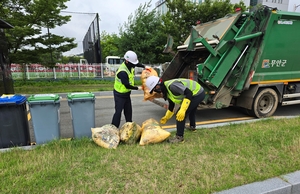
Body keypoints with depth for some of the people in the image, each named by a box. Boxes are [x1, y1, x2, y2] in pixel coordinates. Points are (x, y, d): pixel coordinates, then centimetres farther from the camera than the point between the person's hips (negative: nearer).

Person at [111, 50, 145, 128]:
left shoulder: (129, 65, -6)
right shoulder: (122, 72, -32)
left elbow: (137, 64, 19)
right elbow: (127, 86, -26)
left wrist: (144, 67, 9)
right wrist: (138, 88, -15)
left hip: (126, 93, 8)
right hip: (119, 94, -8)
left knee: (128, 110, 16)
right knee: (118, 111, -4)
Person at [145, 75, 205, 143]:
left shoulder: (171, 85, -28)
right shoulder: (166, 90, 5)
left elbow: (189, 93, -33)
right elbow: (171, 104, 17)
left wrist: (182, 110, -37)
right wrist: (166, 117, 24)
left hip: (197, 94, -11)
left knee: (180, 115, -11)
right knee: (191, 109, 35)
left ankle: (179, 137, -2)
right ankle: (192, 126, 58)